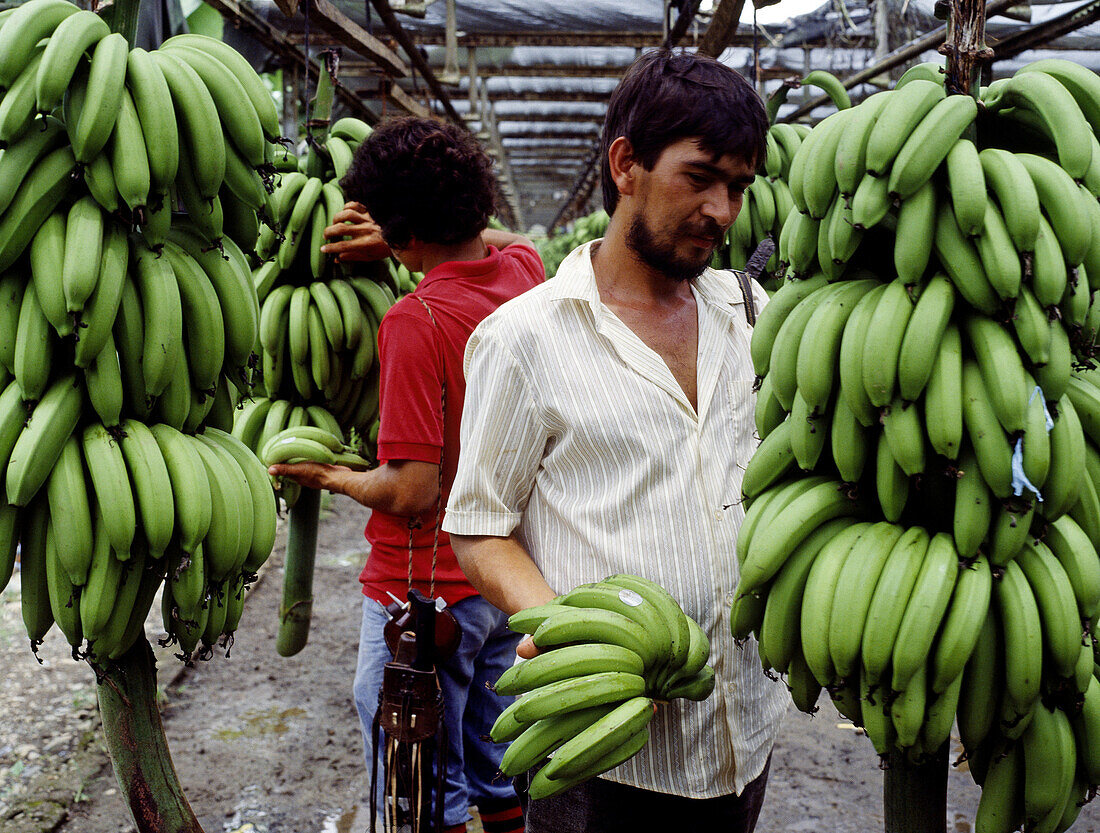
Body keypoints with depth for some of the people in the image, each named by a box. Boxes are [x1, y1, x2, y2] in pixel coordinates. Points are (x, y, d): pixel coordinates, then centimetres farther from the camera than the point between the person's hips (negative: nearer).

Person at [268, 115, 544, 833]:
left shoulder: (416, 322, -25)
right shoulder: (523, 267, -3)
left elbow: (410, 492, -24)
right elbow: (499, 239, 24)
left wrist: (328, 476, -5)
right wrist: (400, 242, 10)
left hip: (427, 590, -7)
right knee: (502, 776, 23)